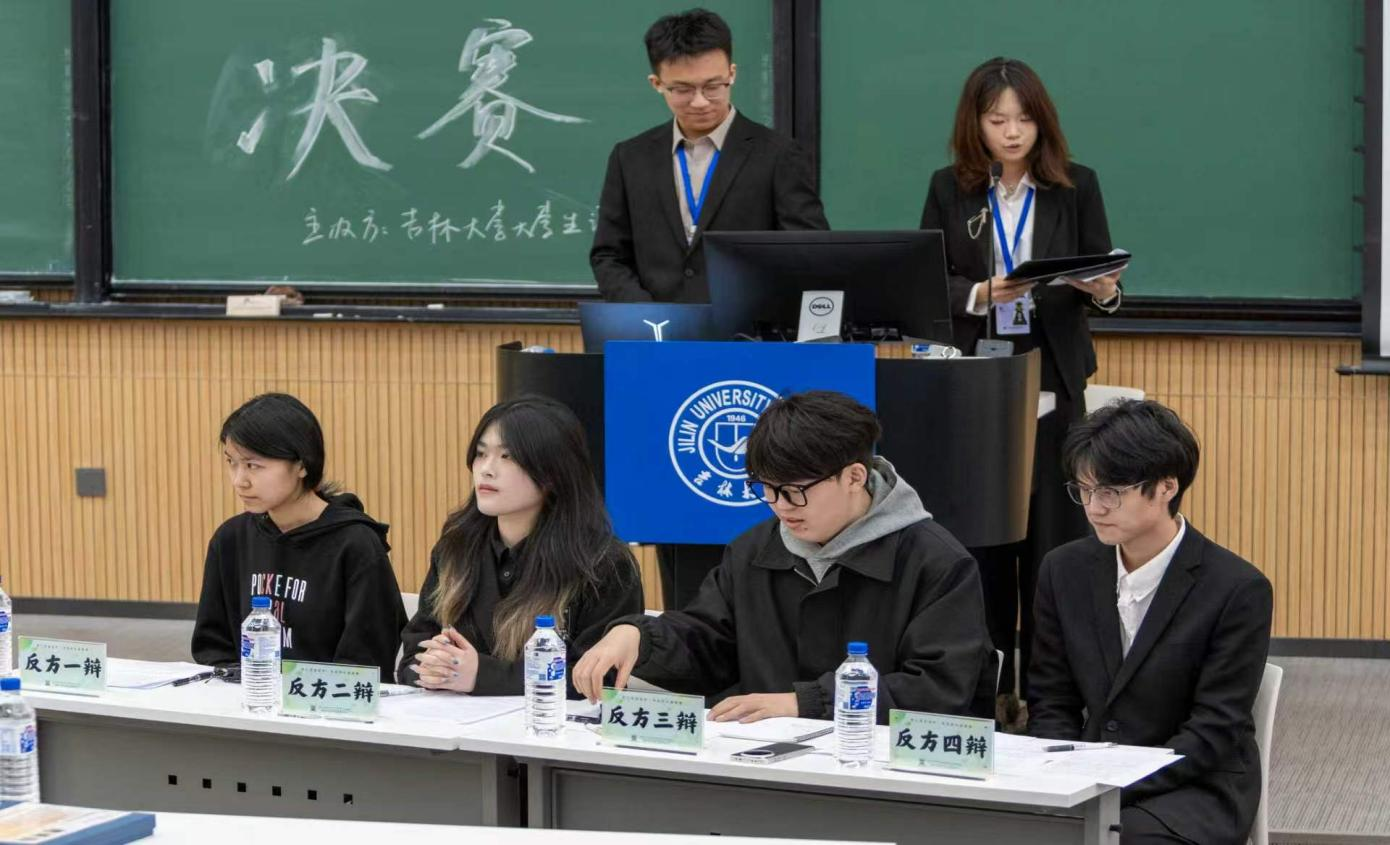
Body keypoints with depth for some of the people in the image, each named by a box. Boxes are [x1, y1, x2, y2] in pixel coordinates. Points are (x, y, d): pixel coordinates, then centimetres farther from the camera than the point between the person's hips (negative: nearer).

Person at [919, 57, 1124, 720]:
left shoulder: (1076, 187, 4)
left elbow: (1103, 281, 4)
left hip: (1052, 382, -1)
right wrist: (980, 294, -15)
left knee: (1054, 529, -3)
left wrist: (1105, 292, -19)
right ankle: (985, 684, 11)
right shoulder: (949, 190, 6)